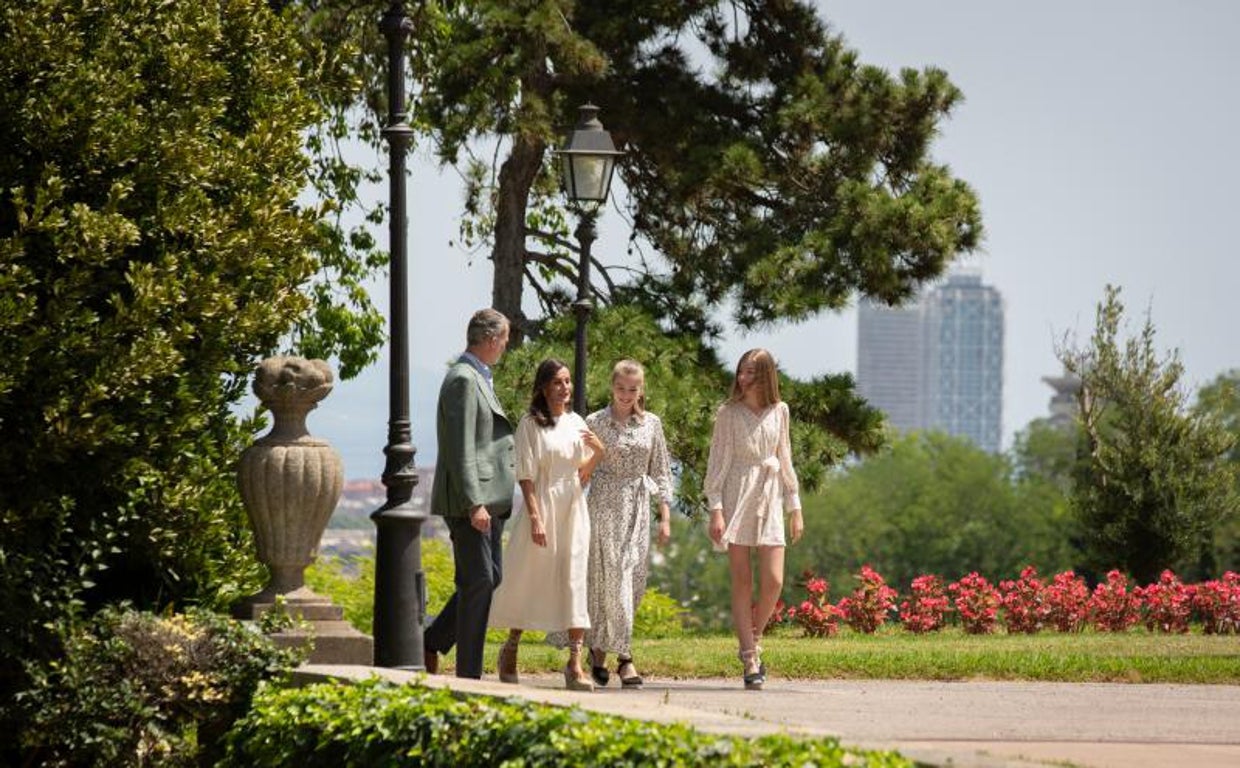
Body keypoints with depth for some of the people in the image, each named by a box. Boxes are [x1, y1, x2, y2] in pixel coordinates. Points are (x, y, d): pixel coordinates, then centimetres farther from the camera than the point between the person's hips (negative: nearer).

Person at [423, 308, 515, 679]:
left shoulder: (476, 378, 18)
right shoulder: (463, 380, -14)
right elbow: (460, 449, -20)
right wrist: (474, 504, -24)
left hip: (487, 499, 10)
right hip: (469, 500, -10)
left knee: (490, 579, 12)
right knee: (478, 581, -8)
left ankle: (432, 641, 19)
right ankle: (468, 673, -5)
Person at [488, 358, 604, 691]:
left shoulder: (576, 423, 11)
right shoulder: (531, 424, -5)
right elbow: (525, 475, -8)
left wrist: (597, 453, -3)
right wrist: (535, 517, -16)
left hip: (573, 509, 4)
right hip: (541, 507, -4)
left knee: (575, 583, -5)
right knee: (529, 581, 5)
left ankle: (575, 664, -10)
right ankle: (510, 650, 26)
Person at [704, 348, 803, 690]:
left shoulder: (779, 411, 10)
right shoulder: (729, 413, 1)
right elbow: (717, 462, -1)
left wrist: (795, 508, 15)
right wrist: (715, 509, -10)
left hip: (769, 498, 3)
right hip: (737, 497, -3)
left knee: (773, 581, -6)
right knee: (742, 582, -4)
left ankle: (753, 642, 17)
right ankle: (750, 661, -2)